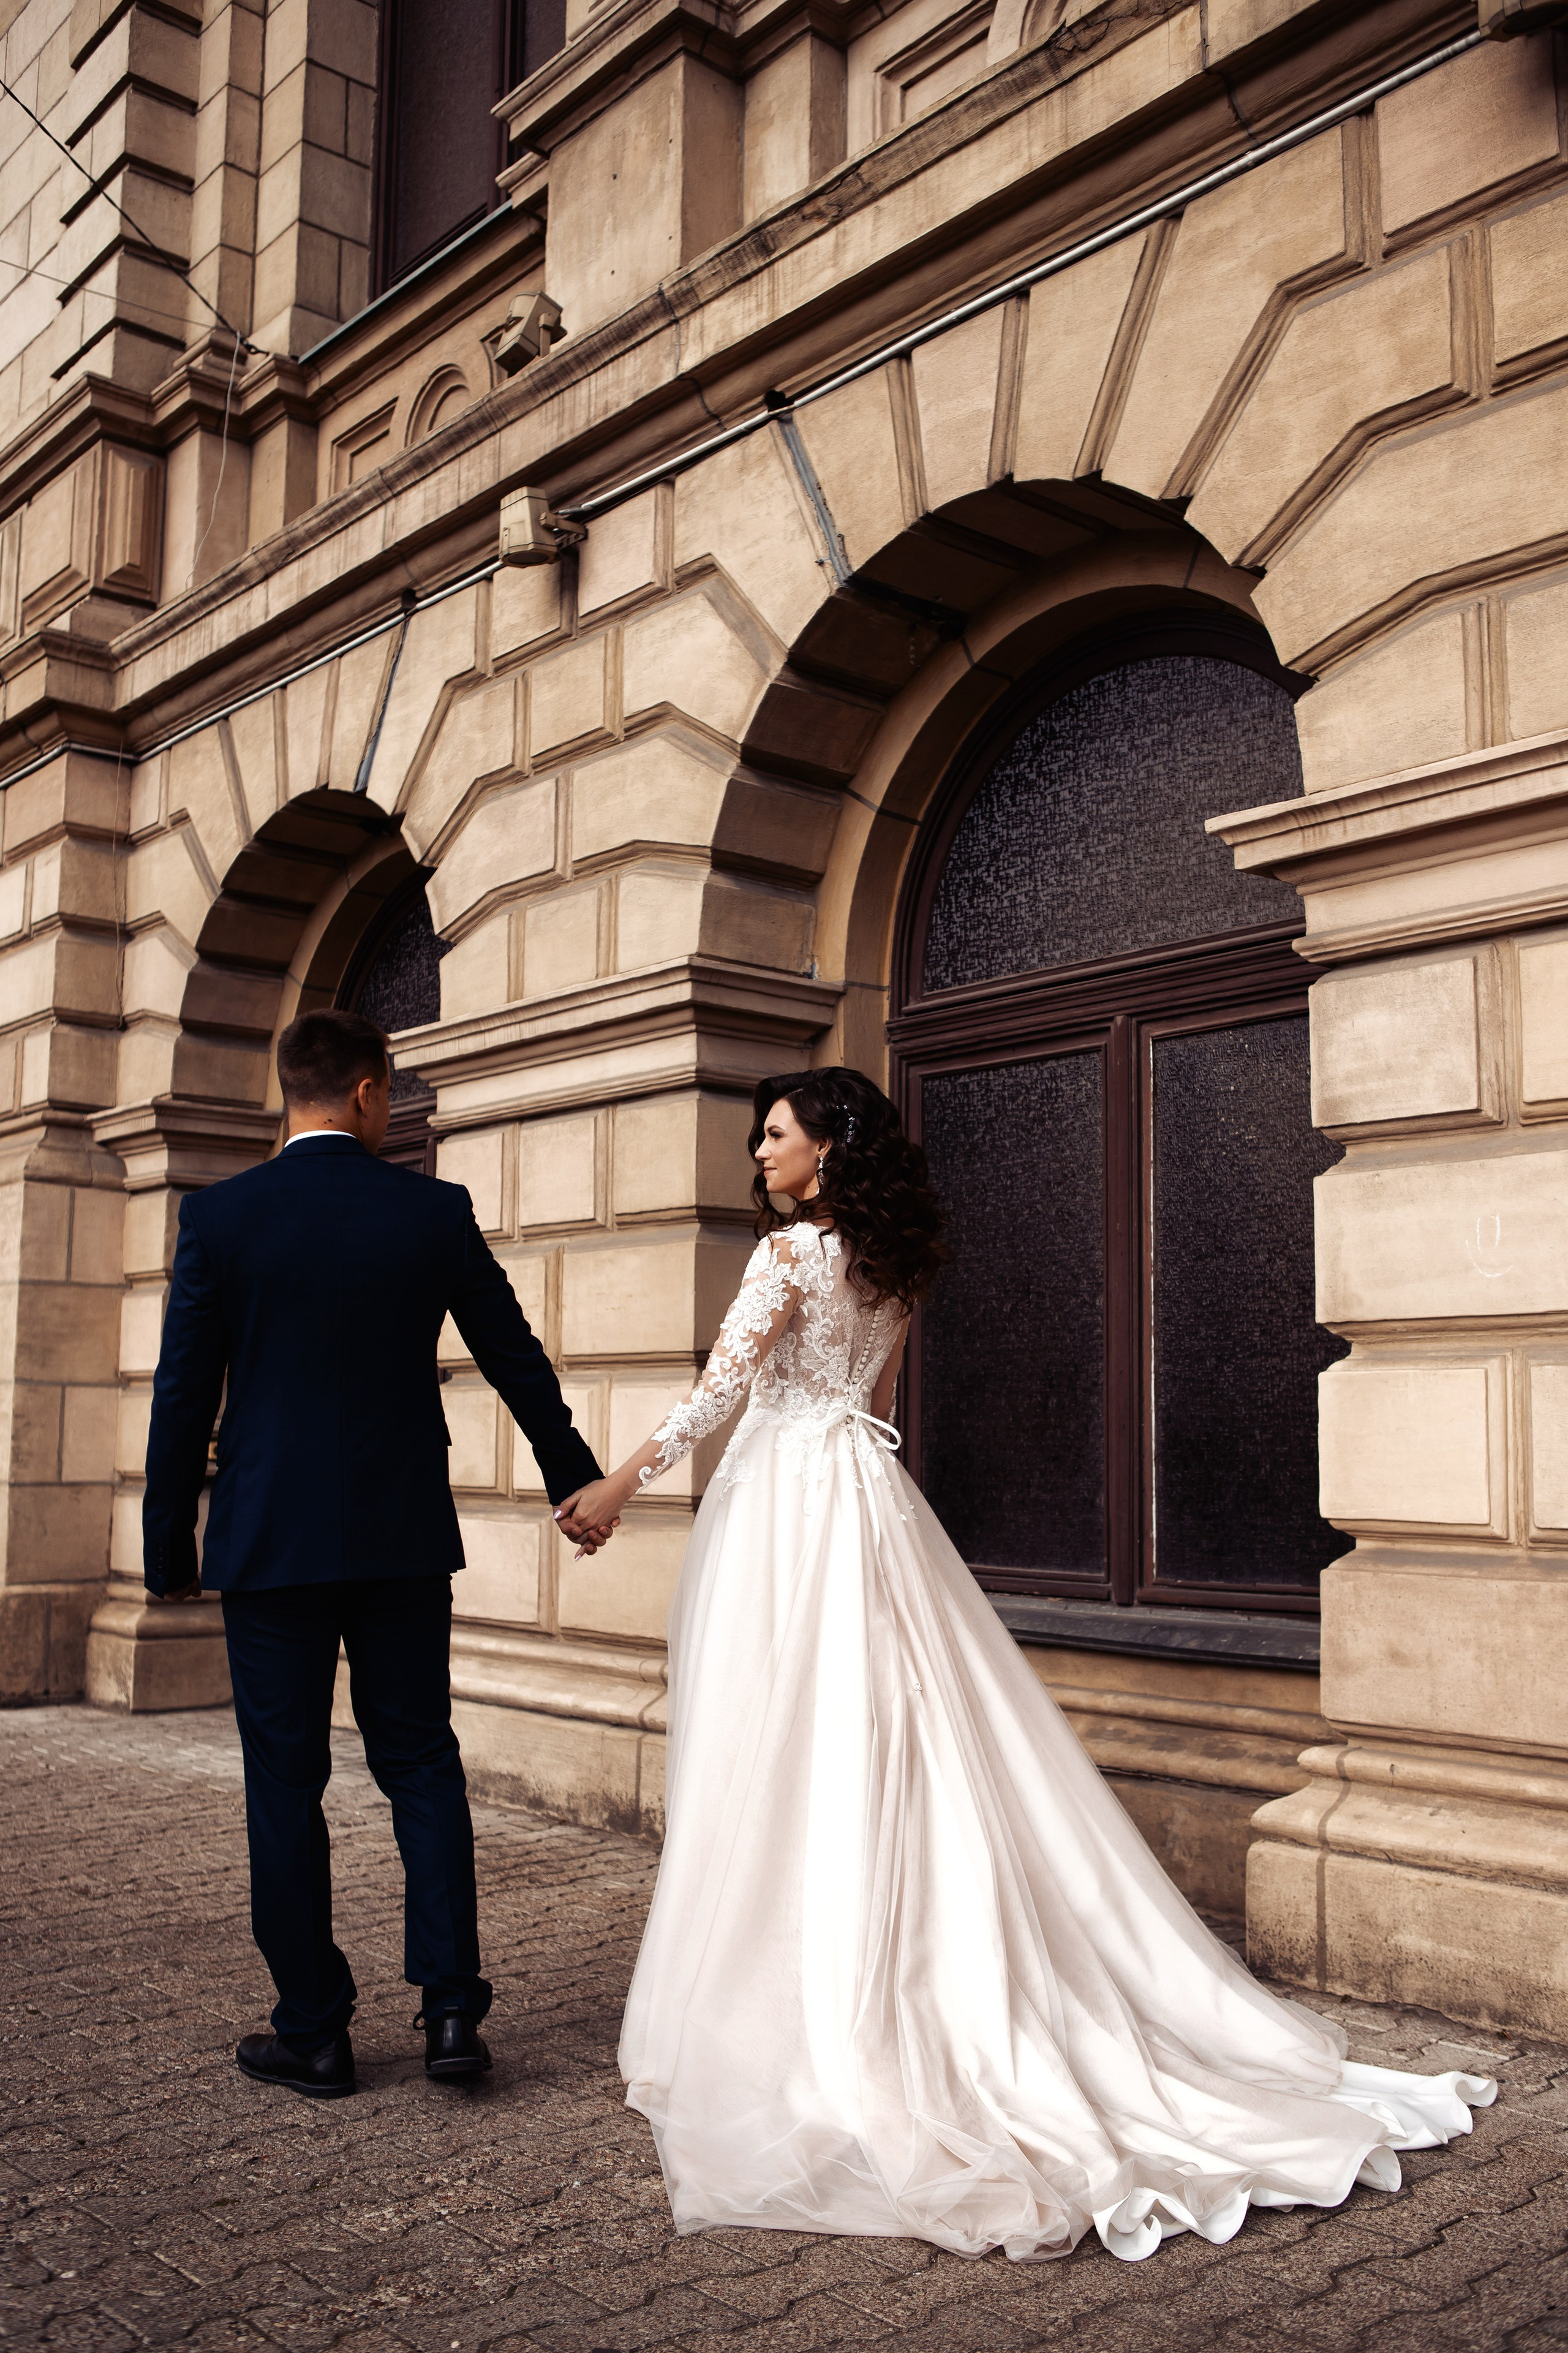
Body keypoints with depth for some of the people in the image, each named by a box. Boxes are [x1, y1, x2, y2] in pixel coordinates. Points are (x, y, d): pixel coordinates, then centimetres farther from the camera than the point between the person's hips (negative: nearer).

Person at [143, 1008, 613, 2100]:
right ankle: (452, 2007, 9)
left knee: (286, 1785, 8)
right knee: (422, 1762, 13)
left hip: (269, 1540, -1)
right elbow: (517, 1359, 5)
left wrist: (171, 1547, 6)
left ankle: (314, 2032, 16)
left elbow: (183, 1396, -4)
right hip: (404, 1538, 1)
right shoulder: (435, 1211, -3)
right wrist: (577, 1481, 18)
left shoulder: (218, 1215, -5)